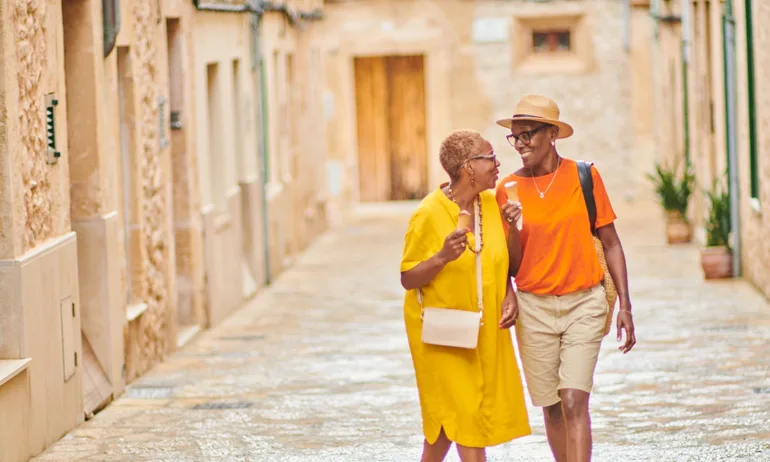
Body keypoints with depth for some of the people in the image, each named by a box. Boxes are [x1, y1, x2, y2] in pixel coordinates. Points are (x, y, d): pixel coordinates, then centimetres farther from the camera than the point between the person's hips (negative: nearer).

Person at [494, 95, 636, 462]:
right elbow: (512, 266, 5)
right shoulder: (509, 189, 2)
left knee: (574, 403, -14)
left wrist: (625, 306, 0)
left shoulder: (584, 176, -2)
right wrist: (513, 229, -15)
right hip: (534, 307, 2)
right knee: (551, 406, 7)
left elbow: (611, 243, 5)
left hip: (584, 304, -2)